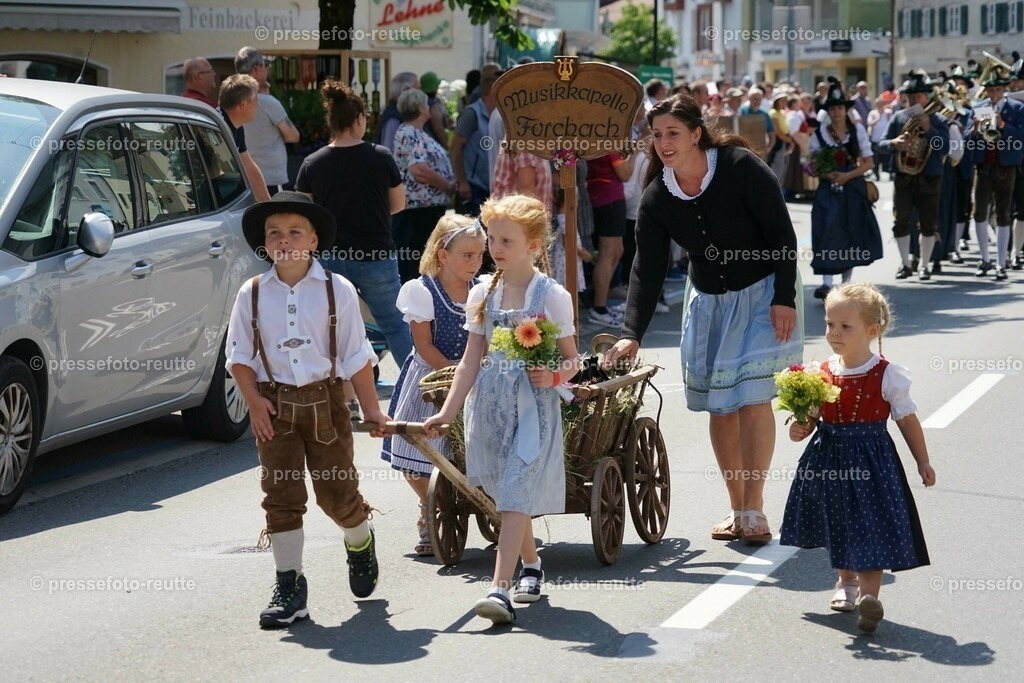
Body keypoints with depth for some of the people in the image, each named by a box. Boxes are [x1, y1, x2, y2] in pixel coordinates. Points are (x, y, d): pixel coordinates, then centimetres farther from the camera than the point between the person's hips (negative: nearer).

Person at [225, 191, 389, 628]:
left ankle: (360, 543, 36)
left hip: (325, 400, -1)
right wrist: (254, 401, -7)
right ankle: (289, 586, 5)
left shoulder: (337, 290, -2)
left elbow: (357, 356, 1)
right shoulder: (252, 294, 2)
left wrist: (372, 410, -1)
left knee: (337, 490, 3)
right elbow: (239, 355, 6)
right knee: (281, 495, -1)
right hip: (273, 405, 1)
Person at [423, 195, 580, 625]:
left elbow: (571, 359, 1)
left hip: (533, 404, -5)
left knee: (515, 494, -13)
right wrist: (448, 411, 5)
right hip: (490, 404, 5)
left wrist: (555, 376, -21)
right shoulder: (482, 295, 9)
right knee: (506, 493, 13)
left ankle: (500, 587, -20)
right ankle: (531, 565, 34)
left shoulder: (551, 295, -4)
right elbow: (472, 359, 11)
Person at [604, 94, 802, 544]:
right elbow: (647, 271, -8)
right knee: (720, 407, 4)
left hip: (761, 295, -4)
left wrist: (784, 299, -18)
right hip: (708, 302, 5)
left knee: (753, 398, -13)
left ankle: (754, 509, -5)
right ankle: (737, 509, 15)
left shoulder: (741, 168, -19)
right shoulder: (656, 200, -8)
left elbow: (781, 234, -14)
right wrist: (632, 334, -18)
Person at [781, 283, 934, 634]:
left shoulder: (886, 375, -11)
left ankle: (869, 595, -11)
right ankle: (847, 581, 39)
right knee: (839, 524, 19)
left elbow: (907, 420, -2)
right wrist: (801, 430, -14)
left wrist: (923, 462, 1)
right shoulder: (822, 374, -1)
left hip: (870, 460, -5)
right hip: (830, 457, 5)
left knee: (872, 524, -9)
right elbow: (813, 417, 9)